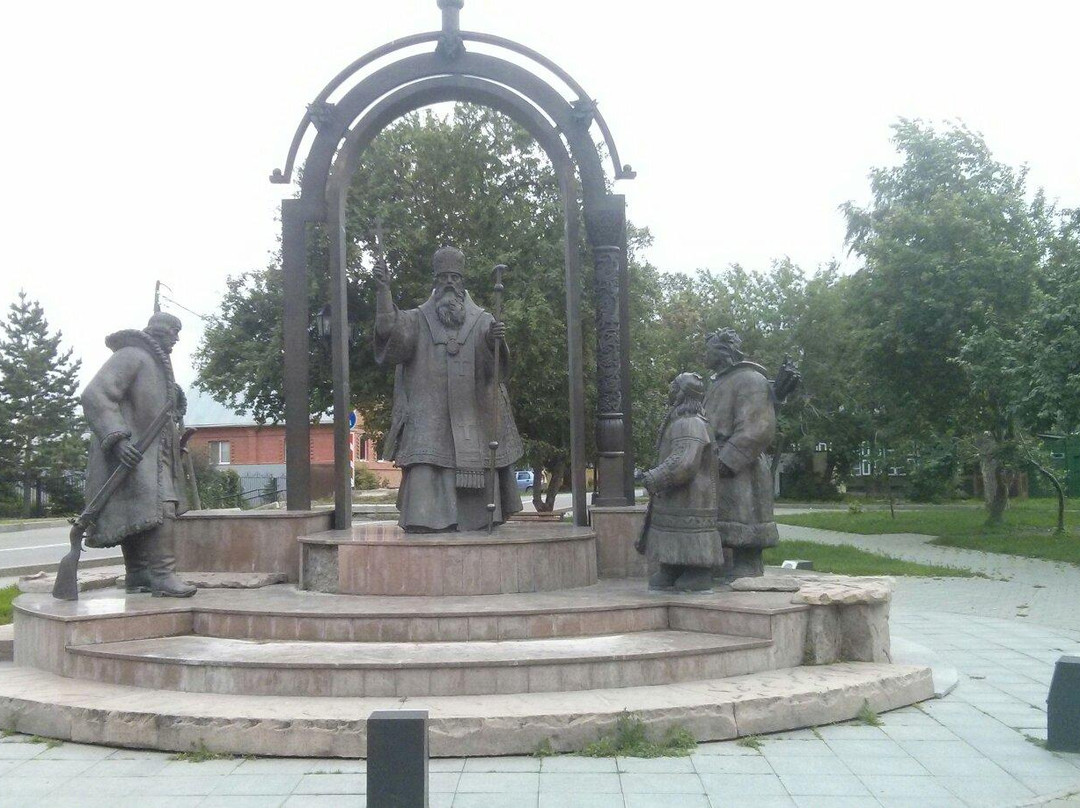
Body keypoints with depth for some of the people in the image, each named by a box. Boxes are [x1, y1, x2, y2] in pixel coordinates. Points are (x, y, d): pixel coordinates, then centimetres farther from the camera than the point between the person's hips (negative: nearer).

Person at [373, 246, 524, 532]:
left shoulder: (481, 321, 11)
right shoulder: (418, 320, 13)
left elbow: (494, 364, -6)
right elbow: (392, 330, -9)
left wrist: (496, 340, -29)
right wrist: (383, 291, -23)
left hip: (471, 419, 1)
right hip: (428, 419, 0)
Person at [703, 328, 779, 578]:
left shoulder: (750, 380, -6)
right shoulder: (717, 384, 24)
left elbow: (757, 430, -17)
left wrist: (725, 461, -21)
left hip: (740, 479, -9)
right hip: (717, 478, 10)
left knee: (745, 549, -9)